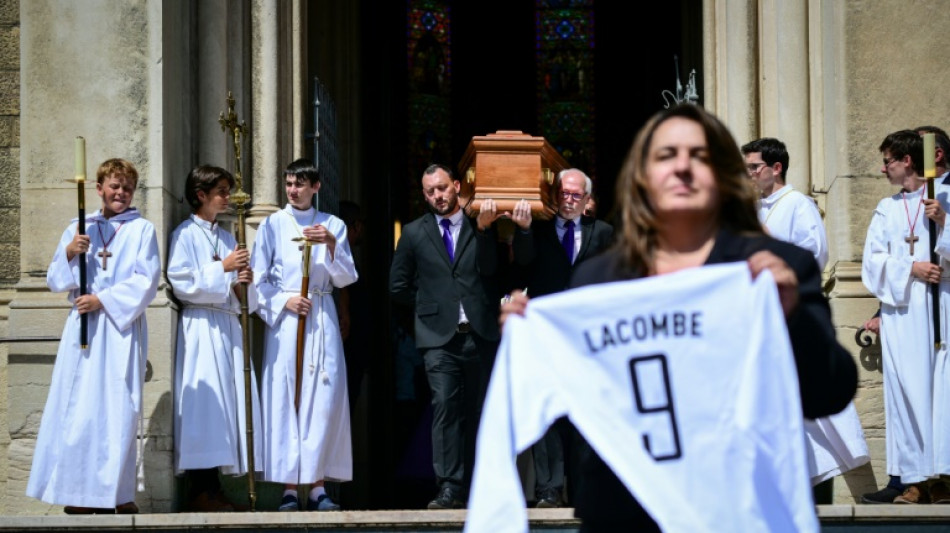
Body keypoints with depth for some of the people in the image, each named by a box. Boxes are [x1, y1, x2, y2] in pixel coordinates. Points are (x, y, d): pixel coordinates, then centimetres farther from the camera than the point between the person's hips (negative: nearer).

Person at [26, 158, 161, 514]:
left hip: (122, 328, -2)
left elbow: (146, 283, -4)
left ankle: (115, 494, 0)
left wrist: (103, 300, -12)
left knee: (117, 408, -4)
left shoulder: (142, 230, 4)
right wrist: (68, 254, -8)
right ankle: (80, 494, 1)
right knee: (77, 409, -2)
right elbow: (55, 281, 10)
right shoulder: (78, 229, 12)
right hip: (83, 328, 2)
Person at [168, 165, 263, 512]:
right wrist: (222, 268, -13)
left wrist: (242, 281, -2)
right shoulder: (185, 234, -1)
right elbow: (181, 282, -13)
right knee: (204, 402, -10)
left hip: (229, 326, 7)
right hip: (201, 326, -7)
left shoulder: (227, 237, 19)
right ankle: (200, 491, -7)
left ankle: (213, 489, 7)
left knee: (229, 399, 3)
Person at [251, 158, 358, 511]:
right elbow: (258, 279, 5)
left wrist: (331, 243, -11)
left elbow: (346, 278, 4)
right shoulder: (272, 226, 8)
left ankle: (318, 486, -2)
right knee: (284, 398, -6)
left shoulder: (333, 225, 11)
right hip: (284, 320, -1)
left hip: (322, 319, 1)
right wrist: (284, 301, -10)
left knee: (324, 397, -5)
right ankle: (289, 487, -3)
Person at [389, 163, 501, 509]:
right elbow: (398, 286, 14)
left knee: (476, 412, 5)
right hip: (439, 337, -1)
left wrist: (485, 230, -7)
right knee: (445, 407, -14)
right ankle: (449, 489, -16)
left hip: (480, 334, 1)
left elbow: (491, 270, -2)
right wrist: (432, 303, 9)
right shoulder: (415, 233, 10)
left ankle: (473, 488, 12)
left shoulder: (479, 227, 9)